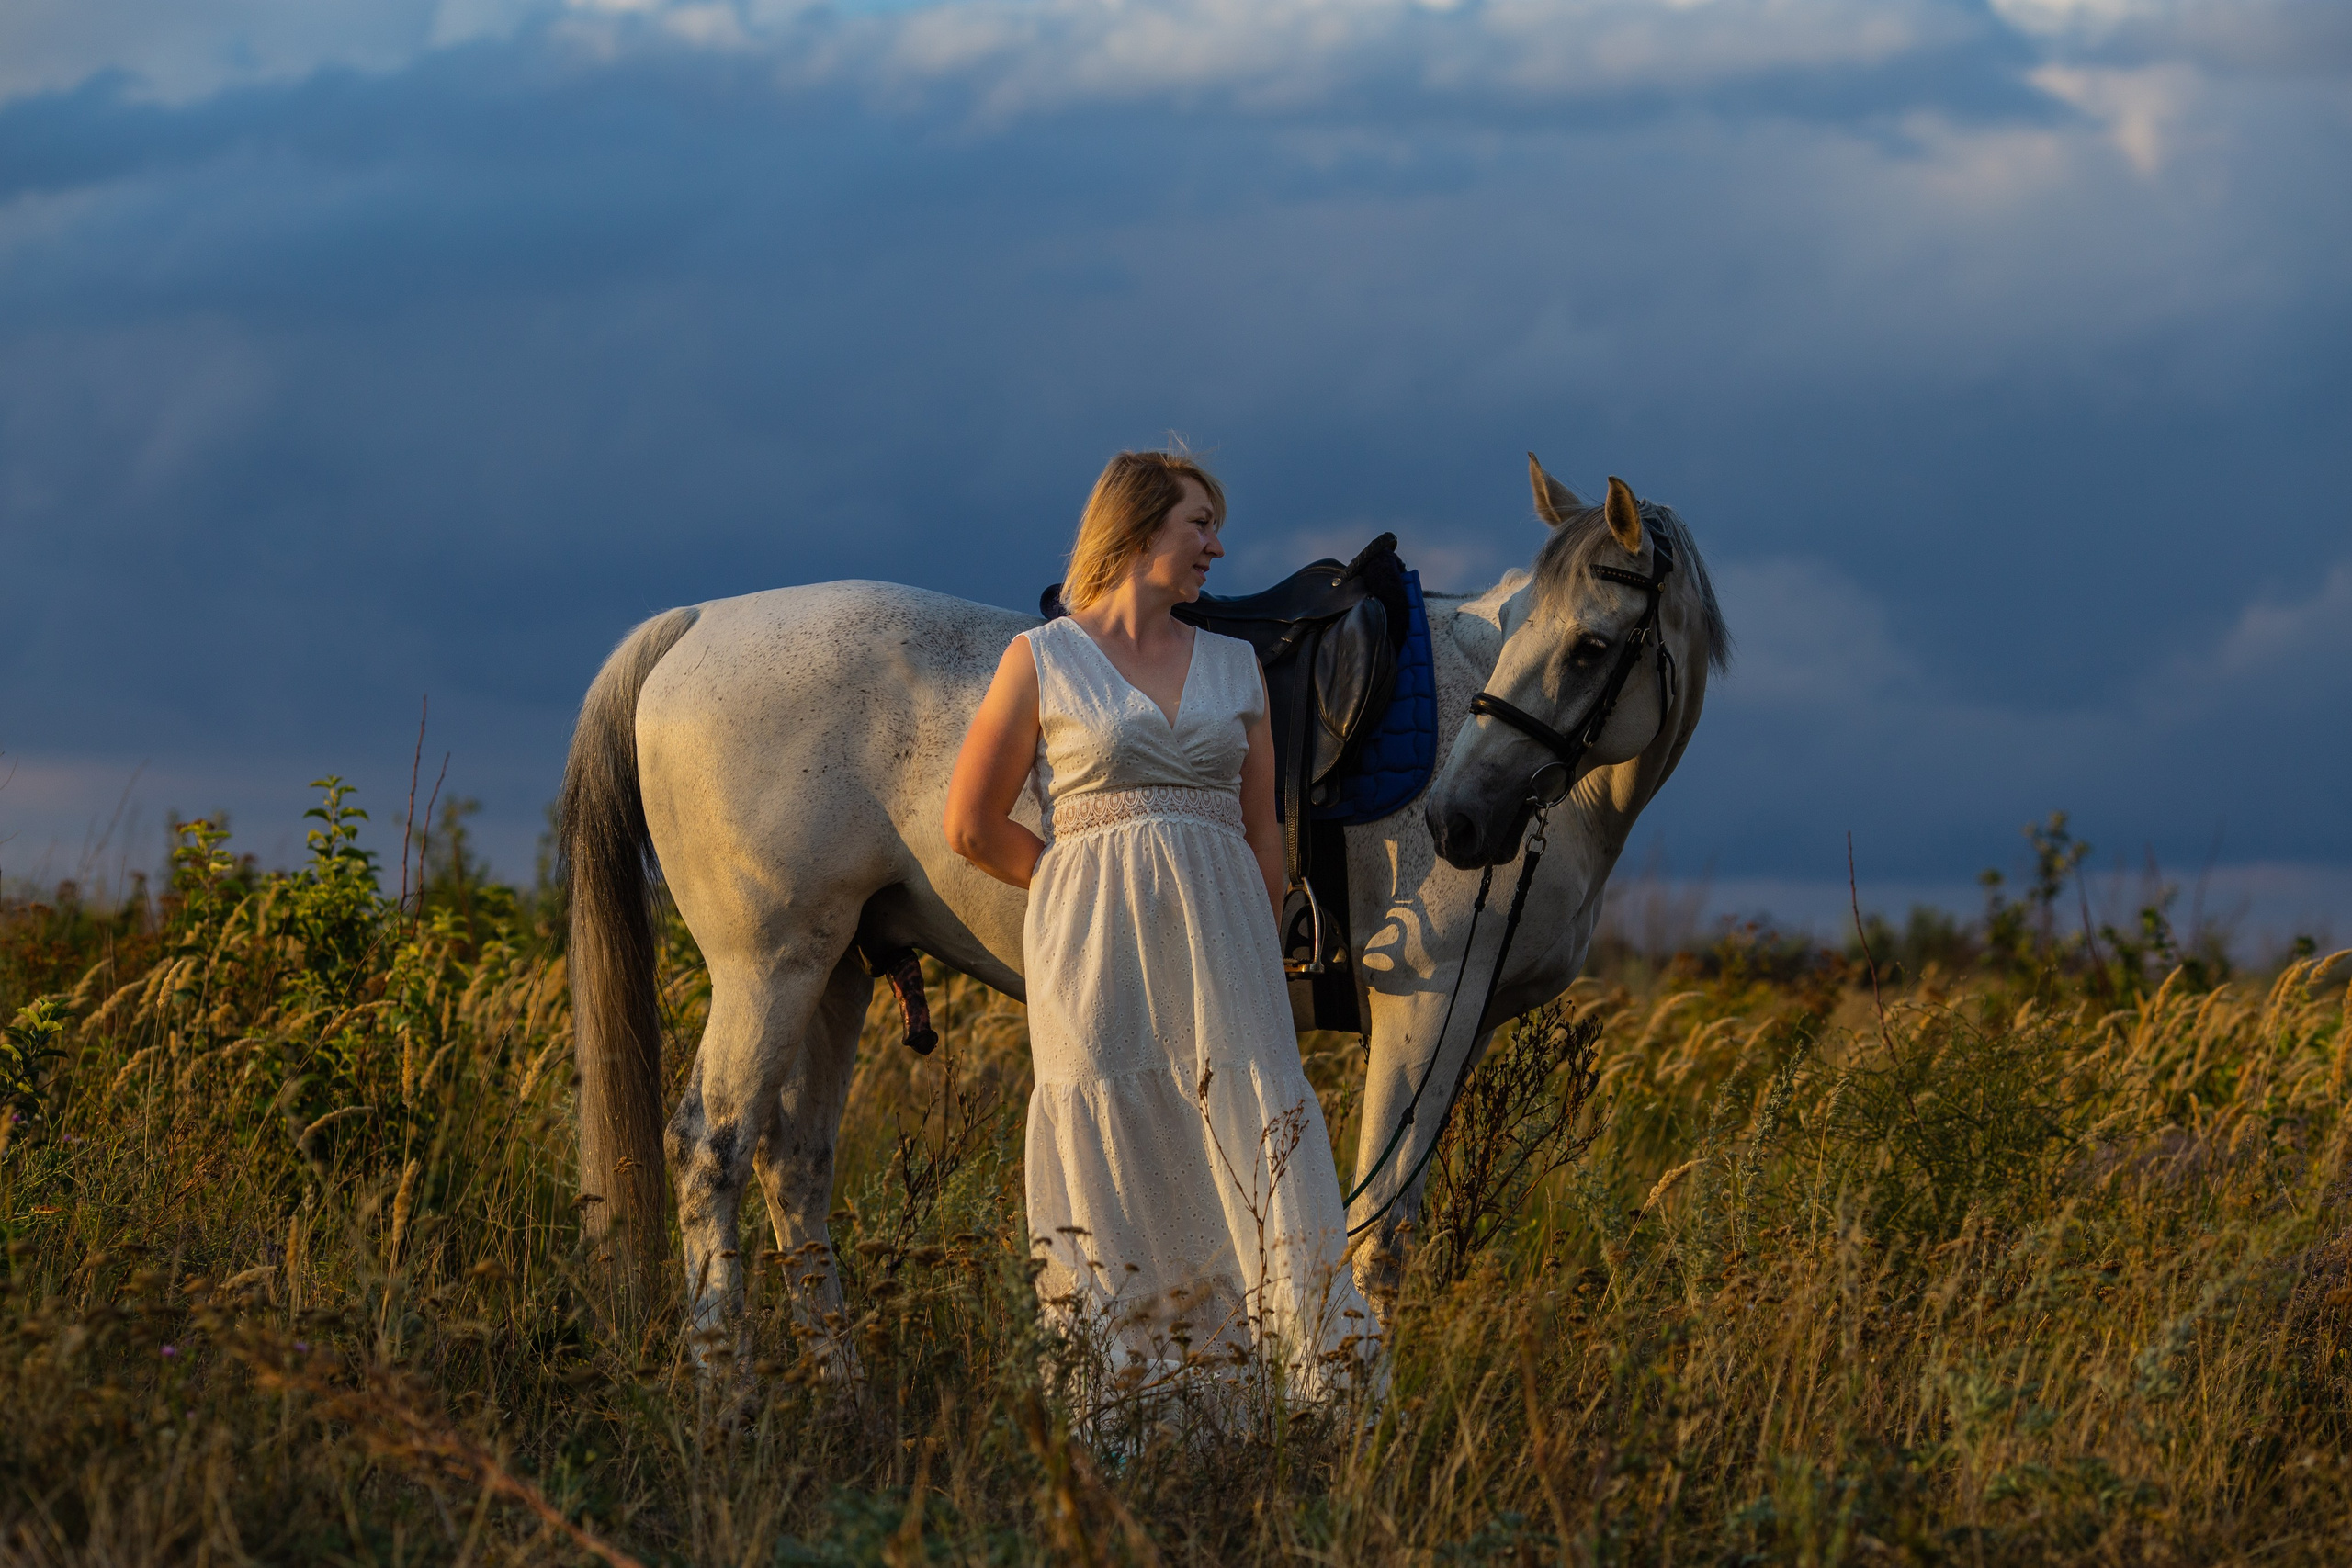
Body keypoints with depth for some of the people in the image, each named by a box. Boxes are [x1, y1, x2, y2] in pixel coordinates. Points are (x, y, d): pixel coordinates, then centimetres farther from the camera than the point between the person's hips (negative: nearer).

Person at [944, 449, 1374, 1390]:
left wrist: (1259, 954, 6)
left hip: (1219, 935, 3)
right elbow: (972, 827, 2)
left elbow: (1262, 829, 15)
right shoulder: (1043, 660, 2)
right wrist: (1085, 881, 4)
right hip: (1098, 953, -3)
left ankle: (1328, 1369, -10)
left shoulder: (1234, 665, 14)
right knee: (1113, 1161, -2)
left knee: (1260, 1137, -7)